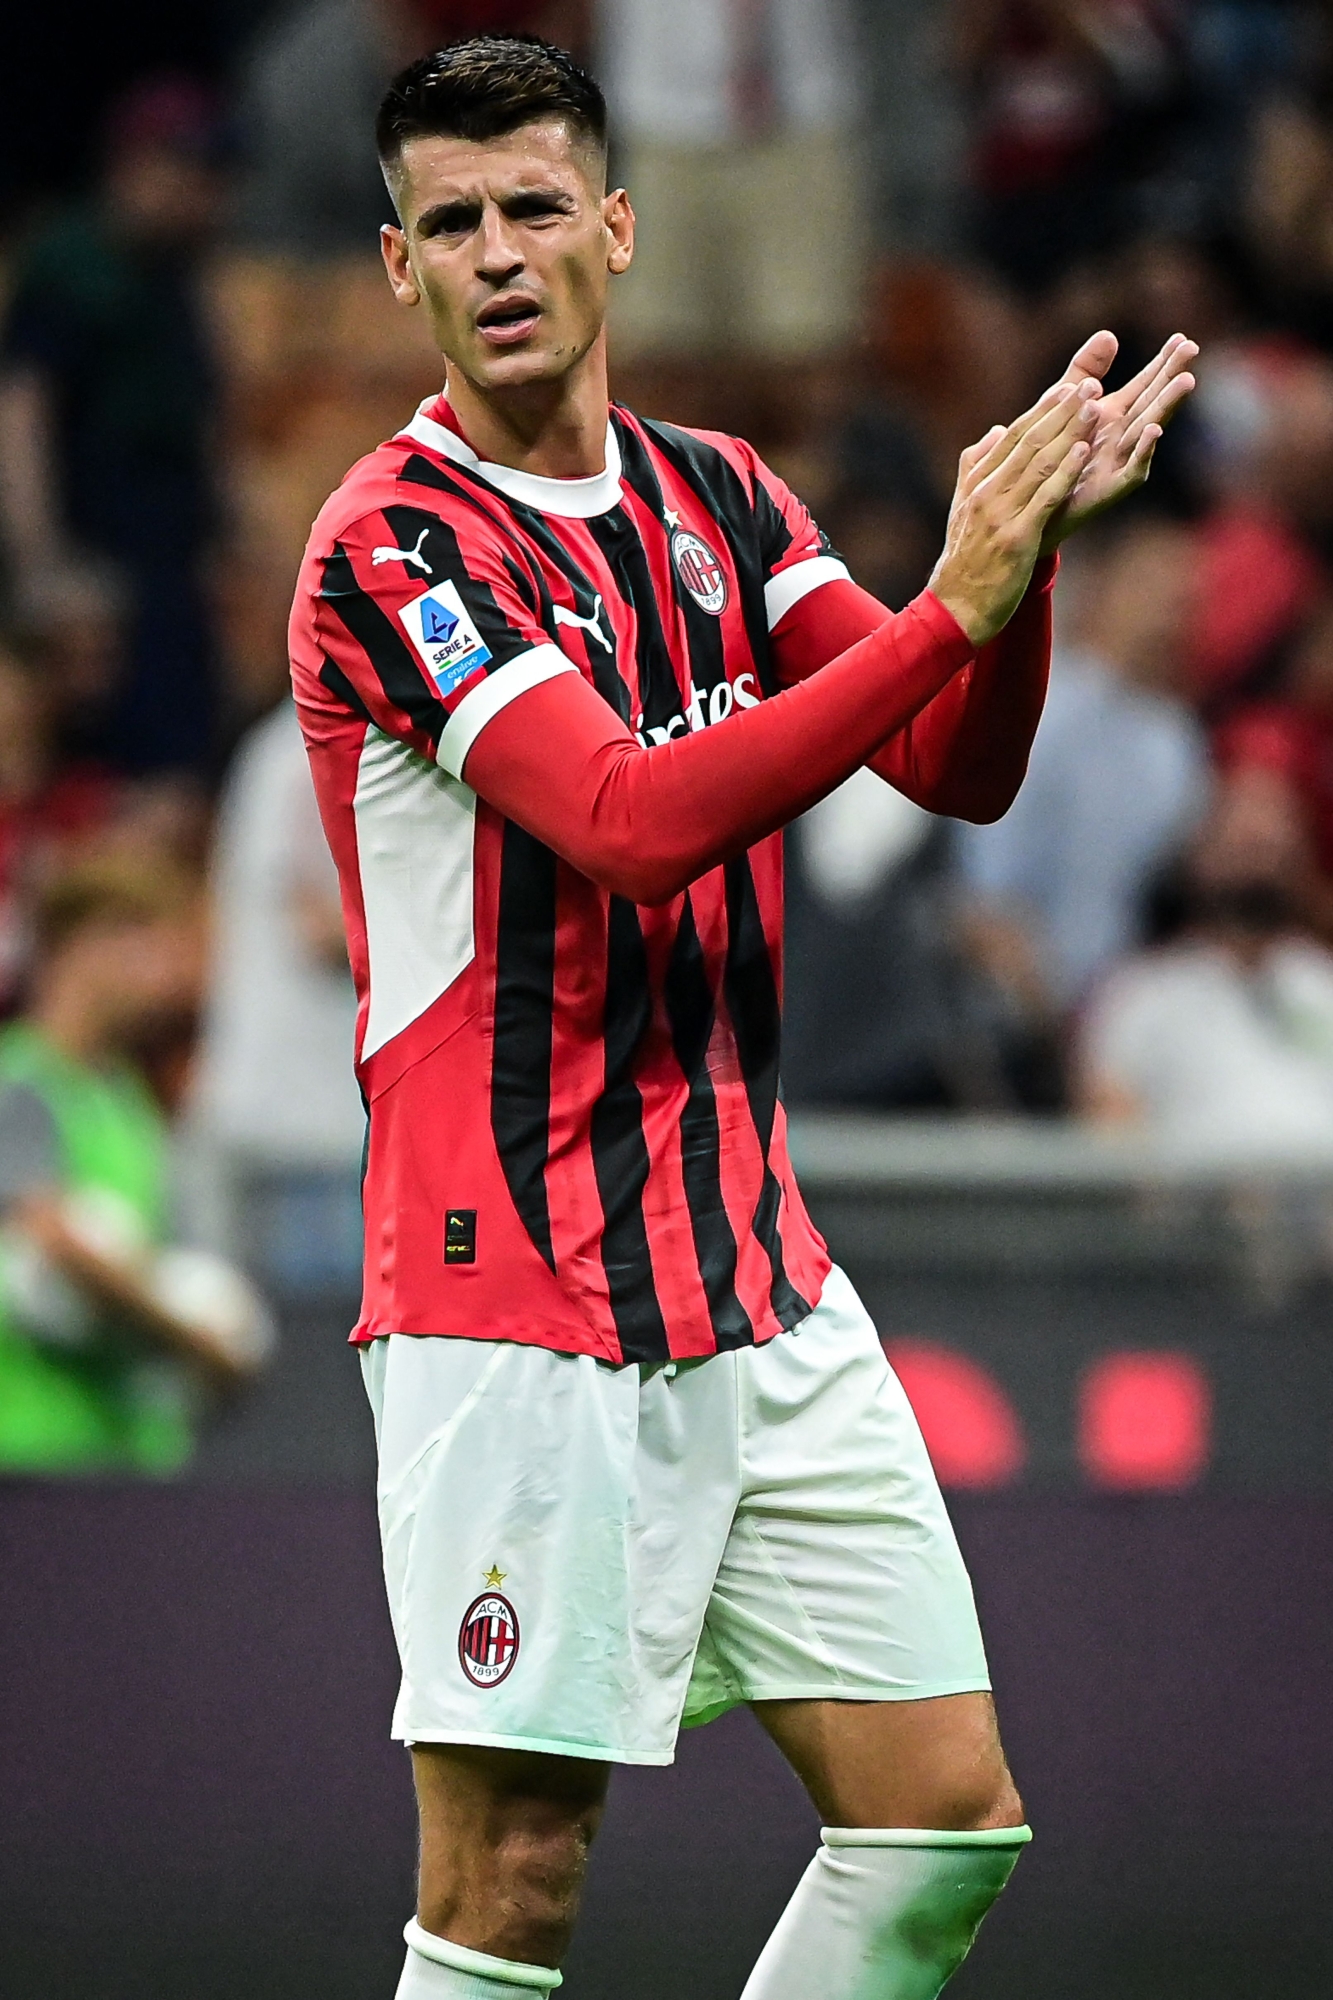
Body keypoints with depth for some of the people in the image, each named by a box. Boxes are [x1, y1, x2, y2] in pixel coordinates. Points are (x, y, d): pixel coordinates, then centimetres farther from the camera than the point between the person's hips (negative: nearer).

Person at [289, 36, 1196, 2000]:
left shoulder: (719, 497, 12)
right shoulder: (390, 546, -10)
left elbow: (959, 767, 7)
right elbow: (633, 823, -22)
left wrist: (1028, 542, -12)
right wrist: (953, 604, -25)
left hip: (764, 1284, 7)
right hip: (516, 1305, -7)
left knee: (946, 1813, 4)